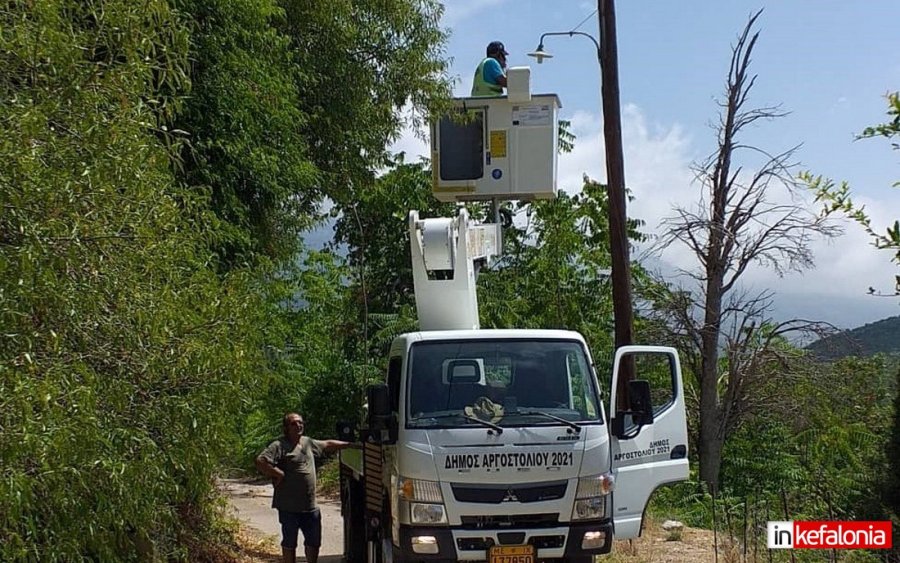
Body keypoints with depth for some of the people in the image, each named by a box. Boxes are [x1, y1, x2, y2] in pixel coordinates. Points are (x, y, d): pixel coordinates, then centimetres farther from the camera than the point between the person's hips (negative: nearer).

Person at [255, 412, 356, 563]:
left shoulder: (308, 442, 14)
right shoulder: (279, 446, -11)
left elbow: (328, 445, 28)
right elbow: (260, 461, -23)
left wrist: (351, 445, 30)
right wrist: (278, 473, -20)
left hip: (310, 506, 7)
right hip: (289, 507, -7)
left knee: (314, 541, 15)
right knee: (289, 543, 5)